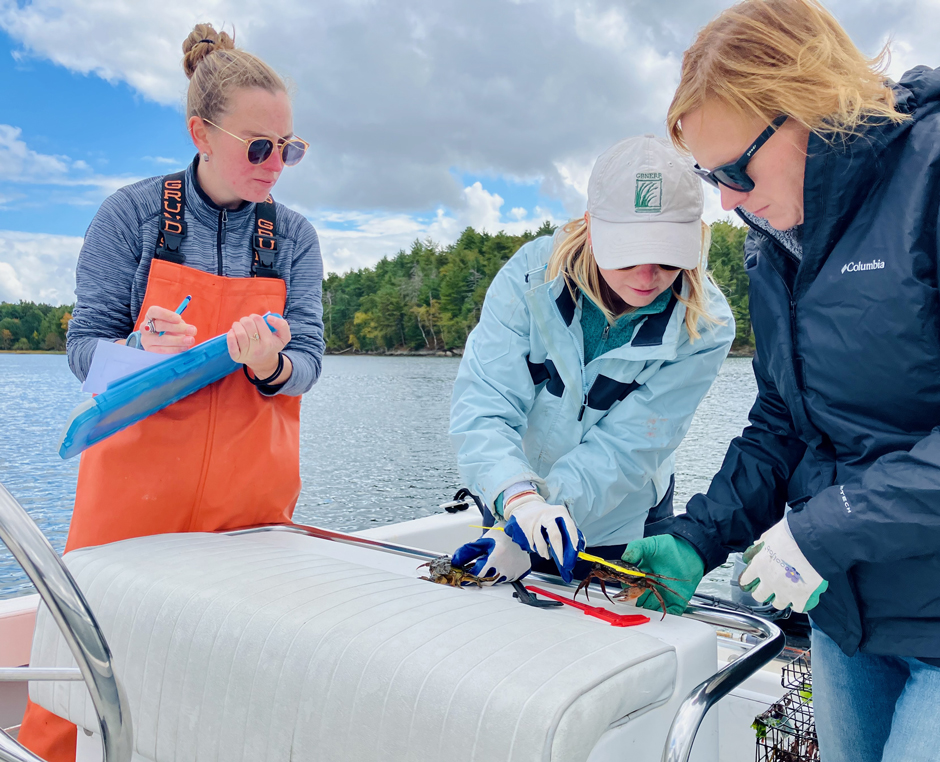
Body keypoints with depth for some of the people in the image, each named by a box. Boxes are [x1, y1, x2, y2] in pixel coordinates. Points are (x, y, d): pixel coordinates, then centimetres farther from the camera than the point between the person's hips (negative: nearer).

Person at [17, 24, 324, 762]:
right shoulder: (132, 214, 0)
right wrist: (145, 352, -23)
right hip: (138, 476, -1)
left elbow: (307, 361, 1)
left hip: (251, 493, 2)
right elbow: (85, 347, -2)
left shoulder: (294, 236, 6)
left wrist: (270, 365, -22)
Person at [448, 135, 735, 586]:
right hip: (509, 509, 1)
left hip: (622, 532, 0)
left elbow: (625, 448, -26)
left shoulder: (704, 327, -22)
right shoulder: (532, 274, -22)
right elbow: (481, 407, -27)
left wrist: (524, 536, -36)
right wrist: (520, 498, -46)